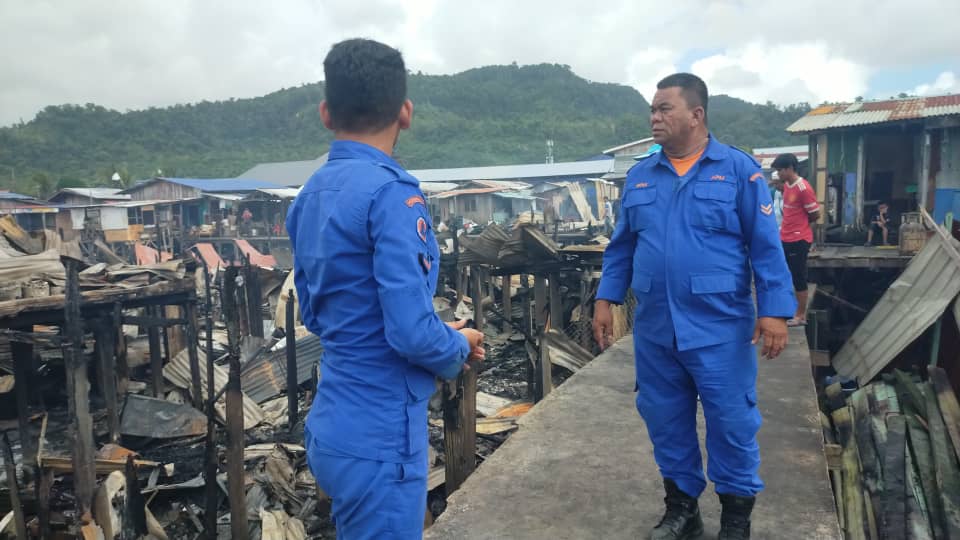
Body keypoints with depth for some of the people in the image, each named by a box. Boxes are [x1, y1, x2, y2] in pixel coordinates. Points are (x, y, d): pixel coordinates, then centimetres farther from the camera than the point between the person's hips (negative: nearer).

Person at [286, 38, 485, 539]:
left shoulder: (308, 196, 5)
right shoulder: (391, 193, -21)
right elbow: (412, 334, -26)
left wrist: (444, 339, 11)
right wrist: (459, 347, -3)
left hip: (332, 426, 8)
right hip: (379, 438, -8)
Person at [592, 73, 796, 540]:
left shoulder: (738, 169, -3)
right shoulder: (639, 176, 9)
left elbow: (765, 246, -5)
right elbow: (621, 246, 14)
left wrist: (774, 310, -11)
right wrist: (605, 299, 7)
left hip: (719, 327, -4)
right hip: (653, 328, 4)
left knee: (731, 422, 6)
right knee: (665, 420, 13)